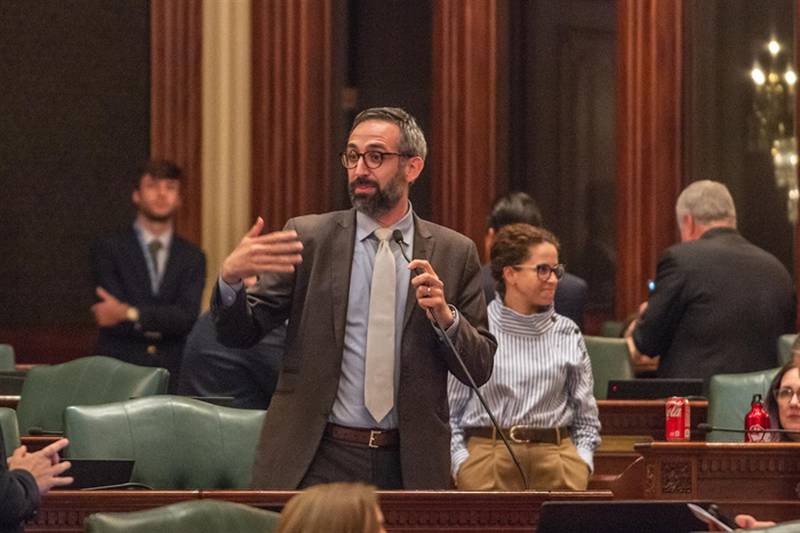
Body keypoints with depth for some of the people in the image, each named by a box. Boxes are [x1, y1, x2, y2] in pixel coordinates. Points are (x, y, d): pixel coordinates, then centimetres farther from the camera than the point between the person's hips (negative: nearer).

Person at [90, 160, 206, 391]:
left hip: (173, 379, 2)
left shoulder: (192, 257, 11)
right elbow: (110, 318, -4)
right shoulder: (108, 249, 5)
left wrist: (130, 313, -10)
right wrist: (164, 324, -2)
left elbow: (187, 317, -3)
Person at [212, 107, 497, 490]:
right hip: (316, 460, 0)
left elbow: (480, 369, 5)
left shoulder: (454, 253, 7)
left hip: (409, 467, 1)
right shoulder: (308, 237, 6)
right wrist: (230, 278, -18)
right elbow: (238, 334, 3)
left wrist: (446, 317, -14)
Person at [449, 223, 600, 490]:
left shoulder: (567, 333, 12)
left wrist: (581, 462, 0)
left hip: (557, 458, 2)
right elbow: (449, 411, 6)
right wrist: (461, 462, -5)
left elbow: (587, 417, 14)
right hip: (487, 457, -2)